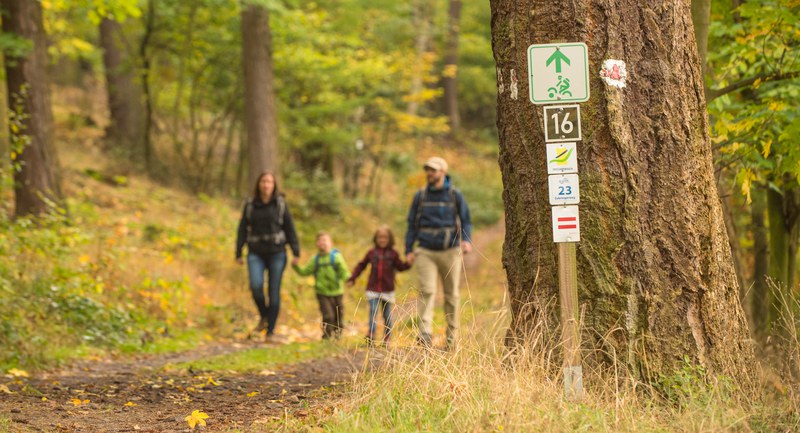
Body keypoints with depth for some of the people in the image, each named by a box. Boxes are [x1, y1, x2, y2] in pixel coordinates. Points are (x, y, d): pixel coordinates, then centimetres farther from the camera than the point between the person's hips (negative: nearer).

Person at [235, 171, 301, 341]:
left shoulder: (280, 204, 1)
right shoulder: (250, 205, 4)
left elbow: (290, 228, 1)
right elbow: (243, 229, 6)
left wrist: (296, 252, -5)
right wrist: (238, 254, 2)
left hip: (277, 252, -1)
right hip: (256, 254, 1)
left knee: (274, 292, -2)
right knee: (256, 286, -19)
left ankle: (271, 330, 6)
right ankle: (264, 316, 8)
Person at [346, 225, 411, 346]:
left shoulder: (393, 254, 4)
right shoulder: (371, 253, 7)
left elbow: (400, 267, 5)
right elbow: (361, 266, 13)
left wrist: (408, 264, -16)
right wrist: (352, 279, 11)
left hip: (387, 290, 0)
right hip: (373, 289, 0)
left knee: (387, 315, 8)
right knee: (373, 312, -13)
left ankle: (387, 338, 16)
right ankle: (371, 336, -24)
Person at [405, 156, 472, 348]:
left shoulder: (455, 195, 3)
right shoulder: (420, 196, 7)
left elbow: (466, 220, 3)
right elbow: (412, 223, 11)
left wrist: (467, 240, -16)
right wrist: (409, 250, 3)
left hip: (450, 252, 0)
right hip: (425, 252, 0)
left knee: (451, 295, 6)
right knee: (427, 291, -15)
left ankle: (452, 336, 15)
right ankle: (425, 334, -23)